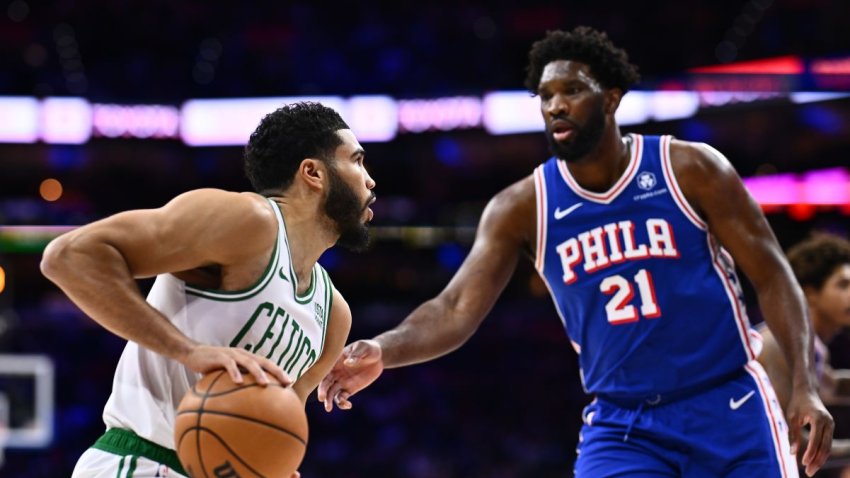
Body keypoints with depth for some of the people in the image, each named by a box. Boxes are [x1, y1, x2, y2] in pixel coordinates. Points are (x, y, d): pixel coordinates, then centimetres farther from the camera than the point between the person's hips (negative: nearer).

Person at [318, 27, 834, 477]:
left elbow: (772, 276, -3)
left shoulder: (690, 169, -6)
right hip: (621, 425, 1)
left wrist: (806, 386, -14)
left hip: (729, 408, -1)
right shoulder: (523, 207, -1)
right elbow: (456, 309, -10)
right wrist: (381, 353, -31)